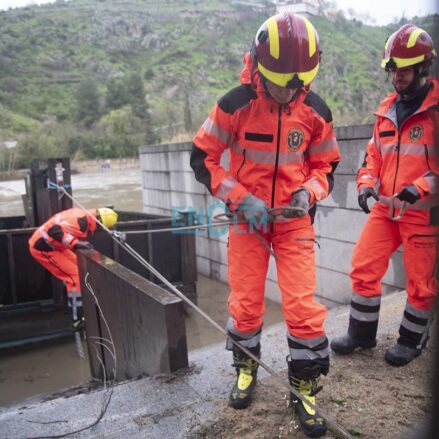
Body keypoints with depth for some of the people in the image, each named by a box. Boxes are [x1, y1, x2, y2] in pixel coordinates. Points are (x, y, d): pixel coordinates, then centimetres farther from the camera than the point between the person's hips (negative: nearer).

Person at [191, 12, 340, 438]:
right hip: (248, 215, -1)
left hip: (295, 219, 1)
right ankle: (246, 370, 35)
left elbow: (326, 165, 7)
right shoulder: (235, 104, -14)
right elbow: (202, 158, -8)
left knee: (303, 307, -5)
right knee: (245, 304, 7)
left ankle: (304, 390, 17)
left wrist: (308, 192, -15)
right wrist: (242, 198, -17)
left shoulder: (316, 111, -6)